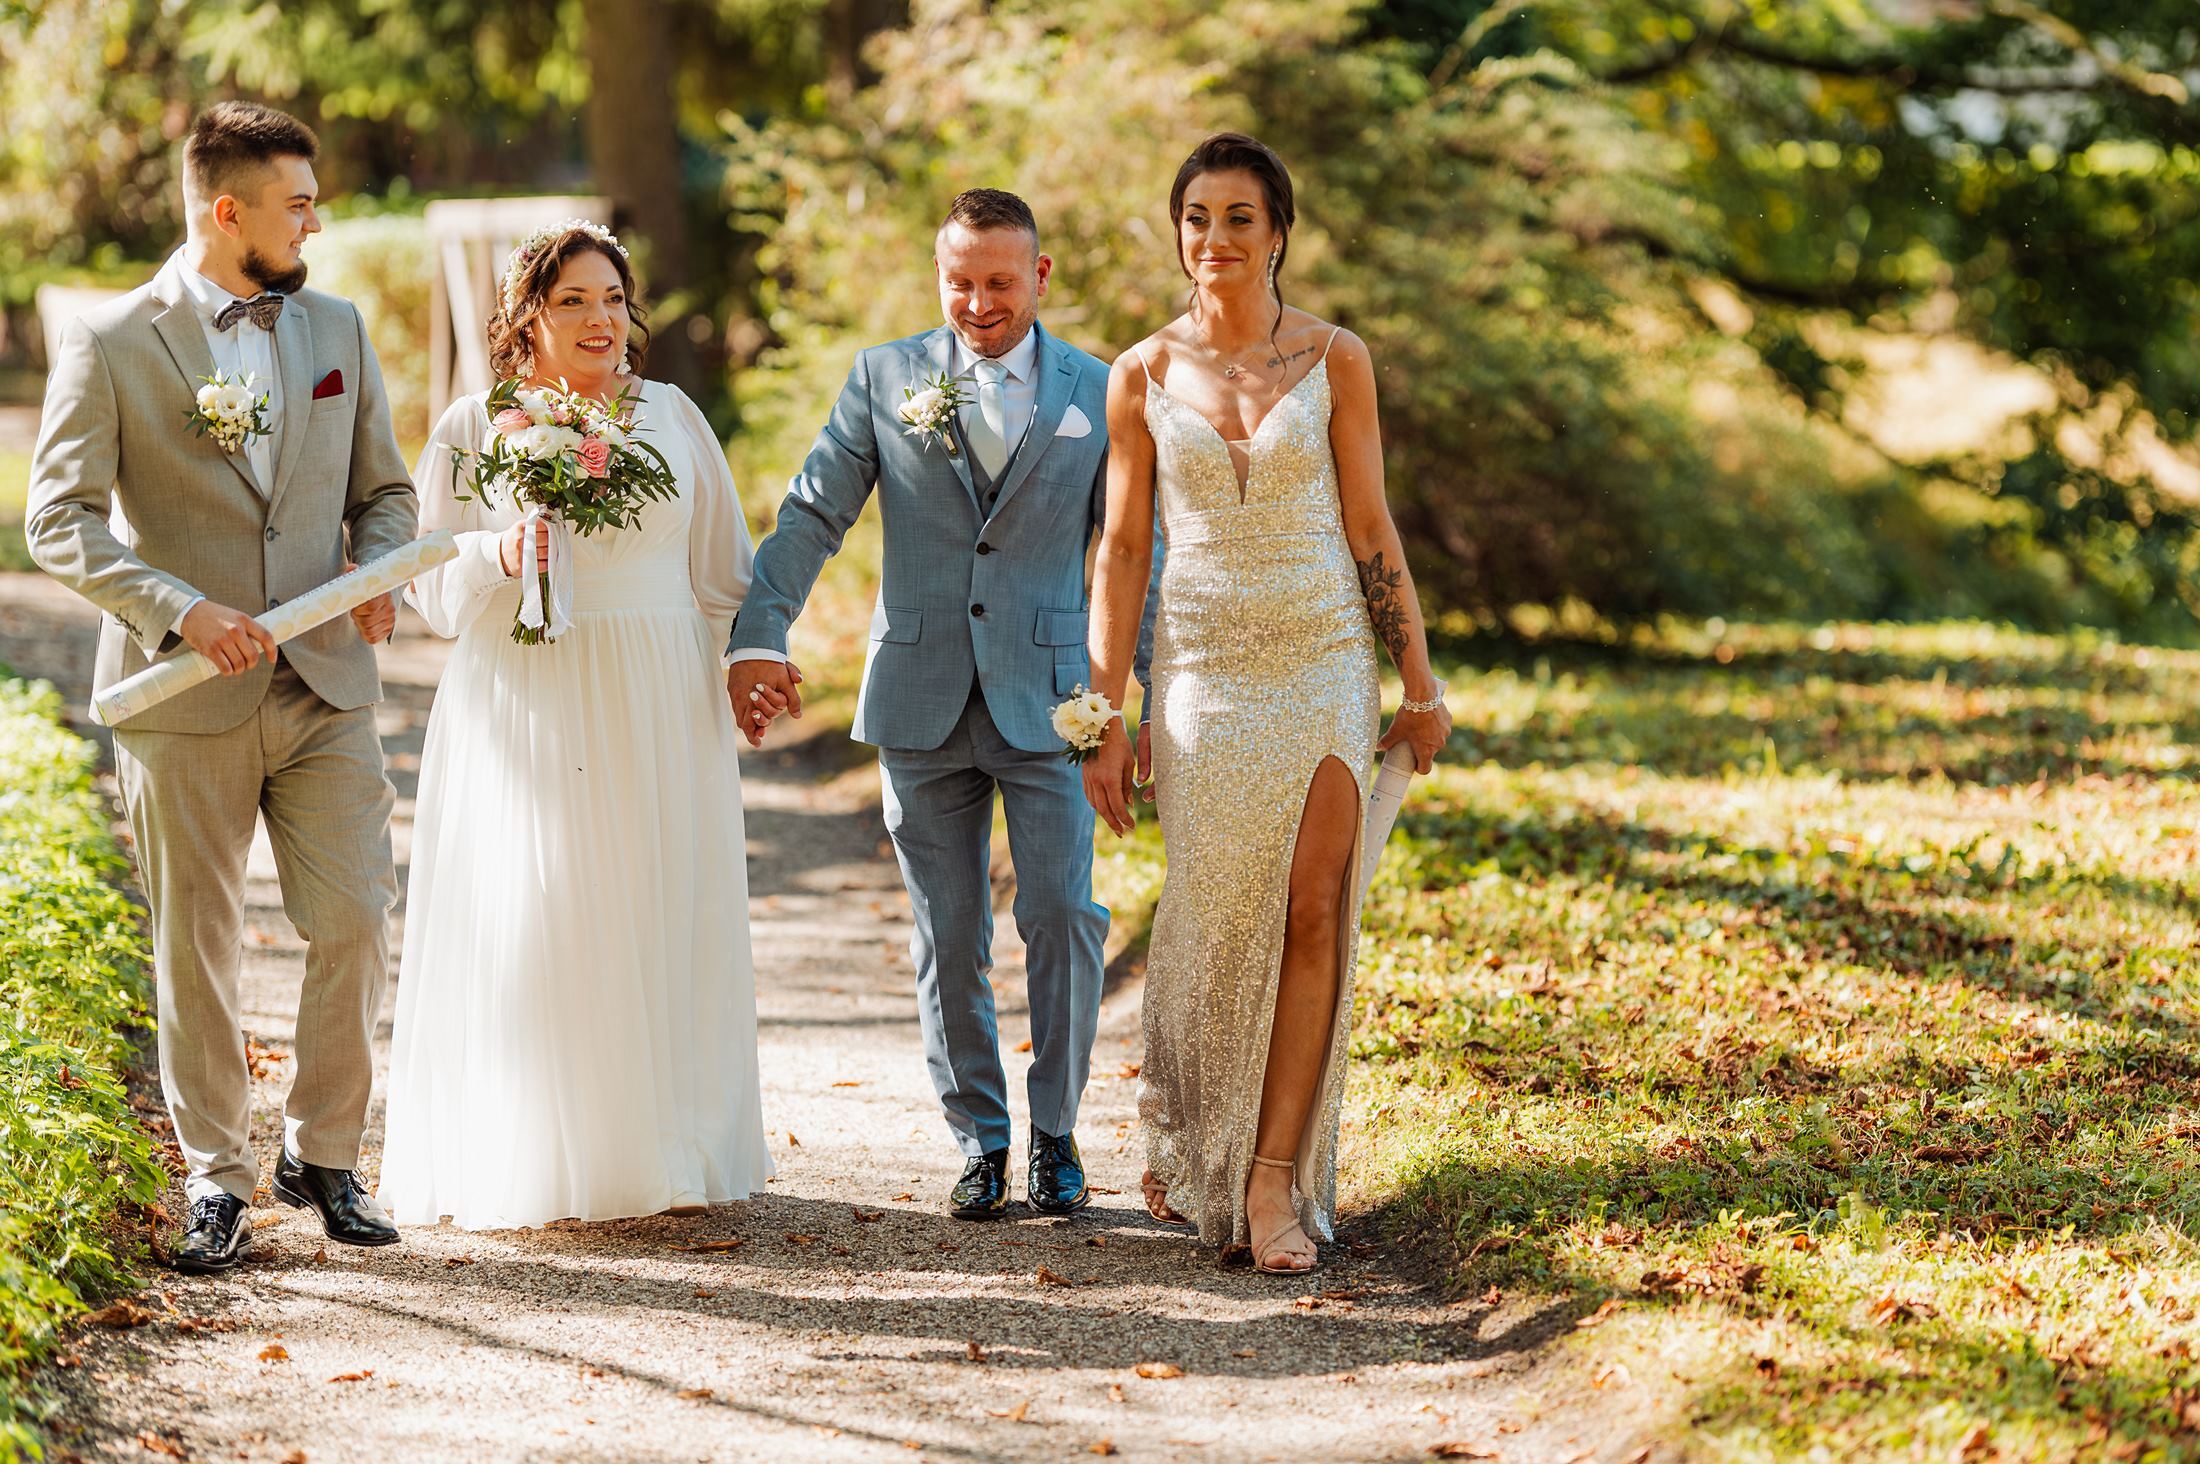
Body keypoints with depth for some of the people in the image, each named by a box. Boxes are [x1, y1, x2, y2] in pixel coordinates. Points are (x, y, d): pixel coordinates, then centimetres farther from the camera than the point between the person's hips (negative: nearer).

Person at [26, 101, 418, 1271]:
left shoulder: (336, 330, 12)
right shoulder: (110, 345, -3)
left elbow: (383, 489, 18)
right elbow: (60, 519, -8)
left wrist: (375, 571, -4)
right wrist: (179, 609, -21)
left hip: (325, 688, 3)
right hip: (185, 698, -3)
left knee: (356, 924, -2)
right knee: (196, 950, 3)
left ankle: (322, 1154, 16)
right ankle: (215, 1181, 16)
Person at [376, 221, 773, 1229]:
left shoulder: (673, 418, 9)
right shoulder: (473, 427, 3)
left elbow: (721, 577, 15)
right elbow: (432, 586, 2)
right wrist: (502, 555, -17)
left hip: (656, 718, 2)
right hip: (520, 713, -2)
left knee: (653, 926, 3)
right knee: (519, 931, -4)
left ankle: (662, 1155, 11)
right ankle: (523, 1163, 3)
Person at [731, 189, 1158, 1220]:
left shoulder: (1099, 394, 4)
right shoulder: (883, 380, 5)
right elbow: (811, 516, 0)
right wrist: (757, 635, -12)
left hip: (1046, 699, -1)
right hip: (921, 701, 1)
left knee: (1064, 918, -6)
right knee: (947, 938, 6)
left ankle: (1056, 1133, 10)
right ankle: (979, 1138, 18)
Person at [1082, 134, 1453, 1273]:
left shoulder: (1334, 361, 1)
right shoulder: (1142, 377, 3)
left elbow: (1370, 529, 4)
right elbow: (1121, 551, 4)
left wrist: (1421, 684, 2)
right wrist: (1104, 720, 1)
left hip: (1325, 661, 0)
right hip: (1202, 667, 1)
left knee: (1313, 913, -11)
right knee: (1211, 917, 4)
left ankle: (1273, 1177, -10)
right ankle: (1180, 1140, 27)